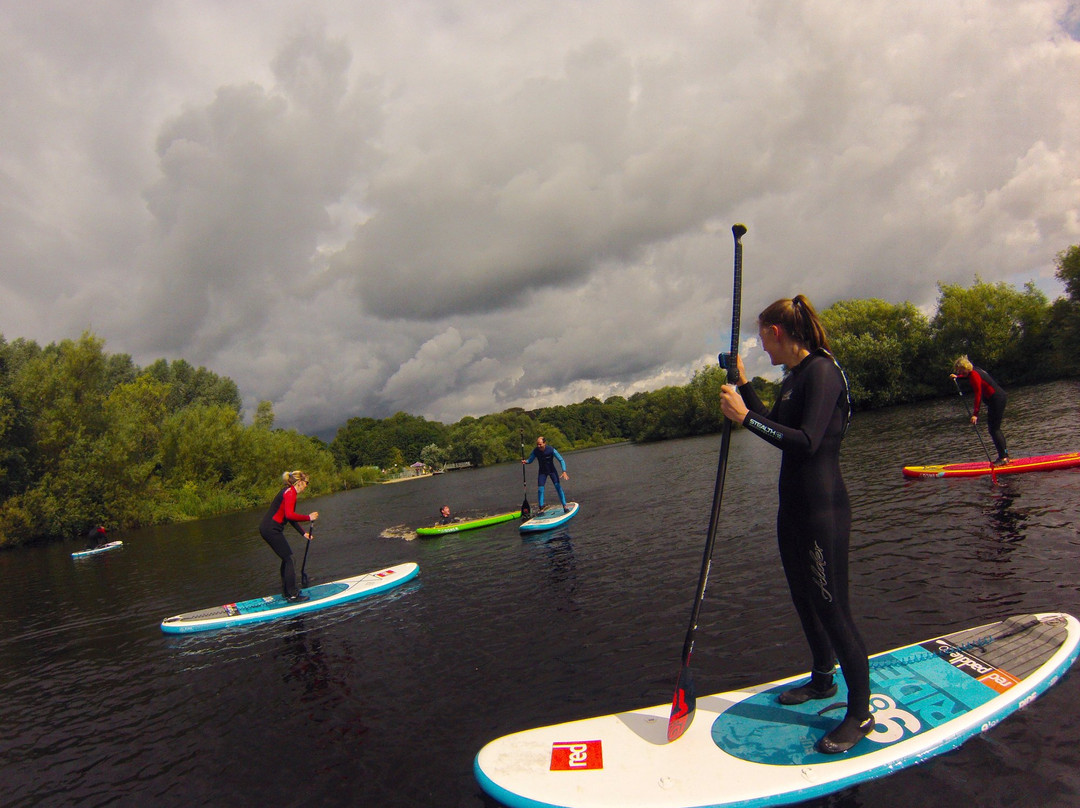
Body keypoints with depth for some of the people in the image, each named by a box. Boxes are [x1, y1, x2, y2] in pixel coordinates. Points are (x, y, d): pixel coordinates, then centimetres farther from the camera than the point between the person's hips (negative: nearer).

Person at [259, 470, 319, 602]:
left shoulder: (288, 492, 17)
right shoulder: (290, 493, -14)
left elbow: (291, 517, 24)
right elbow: (289, 515, -28)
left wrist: (303, 533, 24)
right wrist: (308, 517, -19)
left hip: (267, 528, 10)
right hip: (271, 530, -10)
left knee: (286, 559, 17)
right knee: (289, 559, -4)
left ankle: (287, 591, 26)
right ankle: (293, 595, -1)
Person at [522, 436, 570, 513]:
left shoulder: (551, 450, -25)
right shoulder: (535, 451, -17)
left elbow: (561, 460, -21)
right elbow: (530, 460, -5)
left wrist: (564, 472, -32)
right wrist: (525, 462, -30)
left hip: (552, 470, -2)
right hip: (542, 472, 2)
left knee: (558, 487, -13)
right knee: (540, 489, -7)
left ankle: (565, 506, -4)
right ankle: (541, 509, 3)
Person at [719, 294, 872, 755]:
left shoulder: (821, 371, -16)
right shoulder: (793, 378, 12)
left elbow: (807, 441, -26)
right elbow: (776, 428, 20)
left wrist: (746, 417, -28)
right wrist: (743, 385, 17)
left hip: (823, 509, -10)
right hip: (794, 507, 10)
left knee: (833, 610, -1)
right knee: (805, 602, 21)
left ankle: (860, 715, 14)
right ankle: (823, 680, 41)